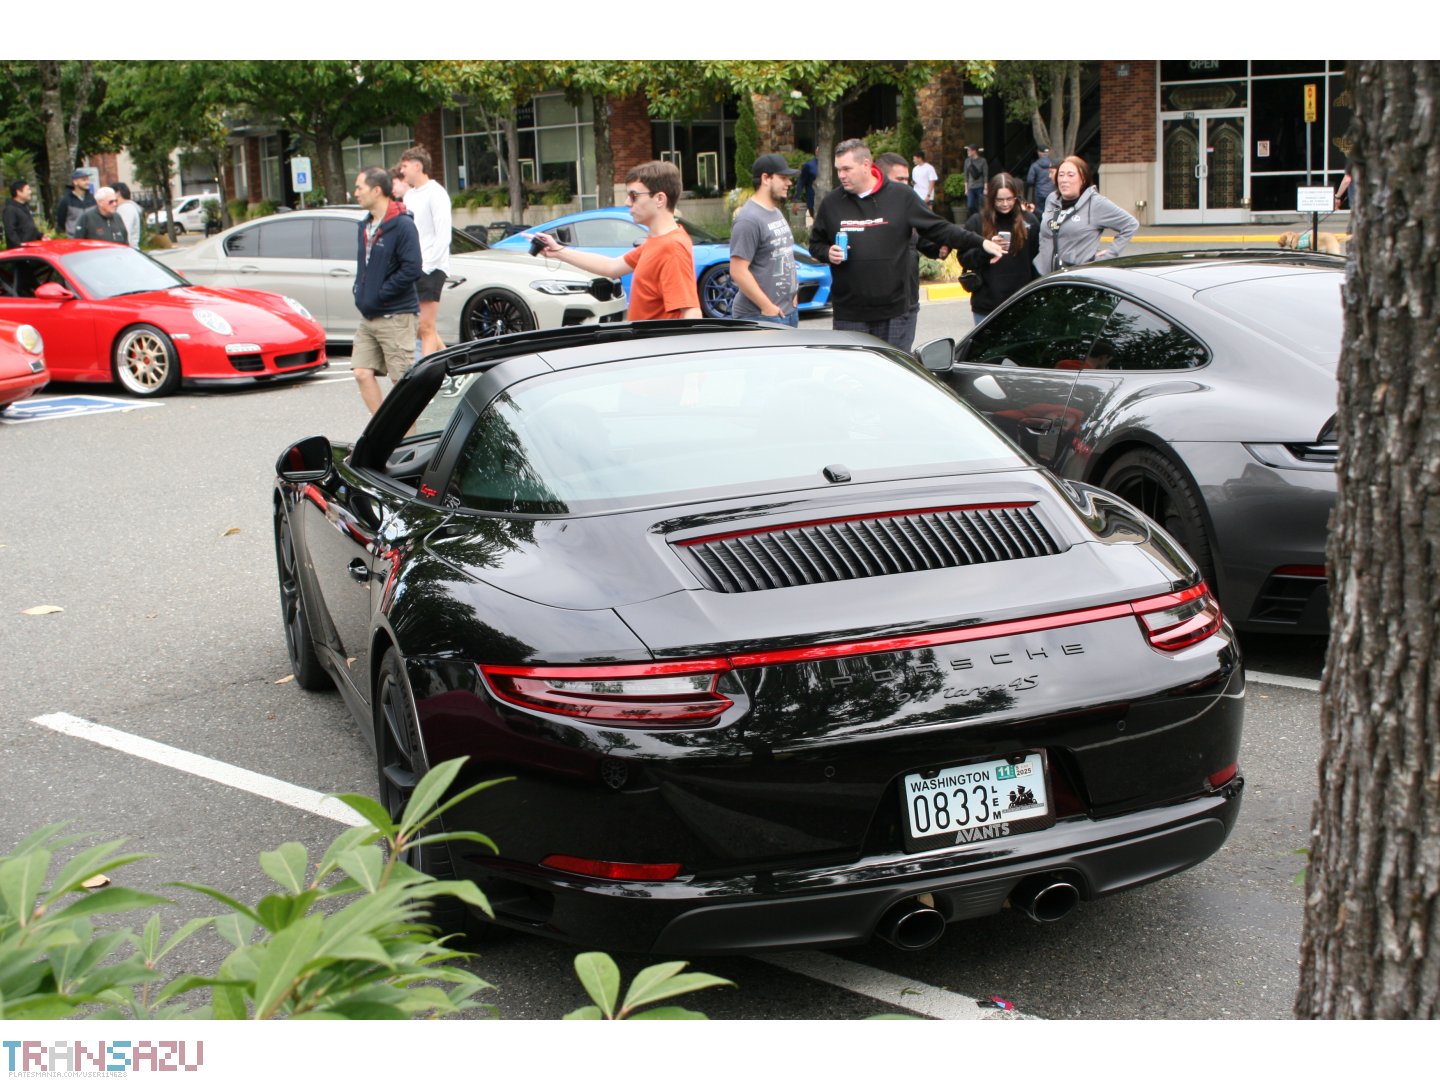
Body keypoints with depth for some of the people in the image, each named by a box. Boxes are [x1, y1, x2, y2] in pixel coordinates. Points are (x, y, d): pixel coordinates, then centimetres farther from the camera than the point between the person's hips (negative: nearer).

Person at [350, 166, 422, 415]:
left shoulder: (402, 225, -12)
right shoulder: (366, 225, 13)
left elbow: (411, 270, -19)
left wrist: (379, 296, -16)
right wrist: (361, 292, 8)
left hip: (395, 317, -8)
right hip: (368, 317, 8)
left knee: (402, 380, -2)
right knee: (363, 374, 1)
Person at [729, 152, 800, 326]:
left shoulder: (777, 213, 16)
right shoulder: (749, 219, -16)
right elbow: (738, 271, -21)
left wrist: (792, 295, 15)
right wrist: (767, 307, -18)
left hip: (788, 311, 10)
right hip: (760, 317, -10)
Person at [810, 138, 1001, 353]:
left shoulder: (901, 196, 1)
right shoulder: (832, 203, 5)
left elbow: (939, 228, 6)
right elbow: (816, 244, 17)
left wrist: (980, 242, 0)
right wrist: (828, 253, -6)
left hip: (896, 311, -1)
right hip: (849, 316, 1)